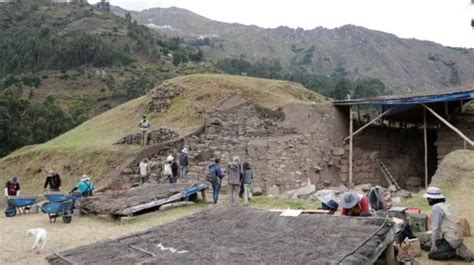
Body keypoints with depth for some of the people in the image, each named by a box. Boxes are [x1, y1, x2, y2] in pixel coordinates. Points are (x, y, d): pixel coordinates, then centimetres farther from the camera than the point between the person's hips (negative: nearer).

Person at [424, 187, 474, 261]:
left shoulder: (436, 207, -16)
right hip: (458, 238, 9)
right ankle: (459, 248, 10)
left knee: (431, 255, -6)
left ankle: (457, 252, -10)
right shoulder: (446, 205, 10)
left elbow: (435, 227, -15)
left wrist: (434, 244, -6)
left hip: (451, 240, -9)